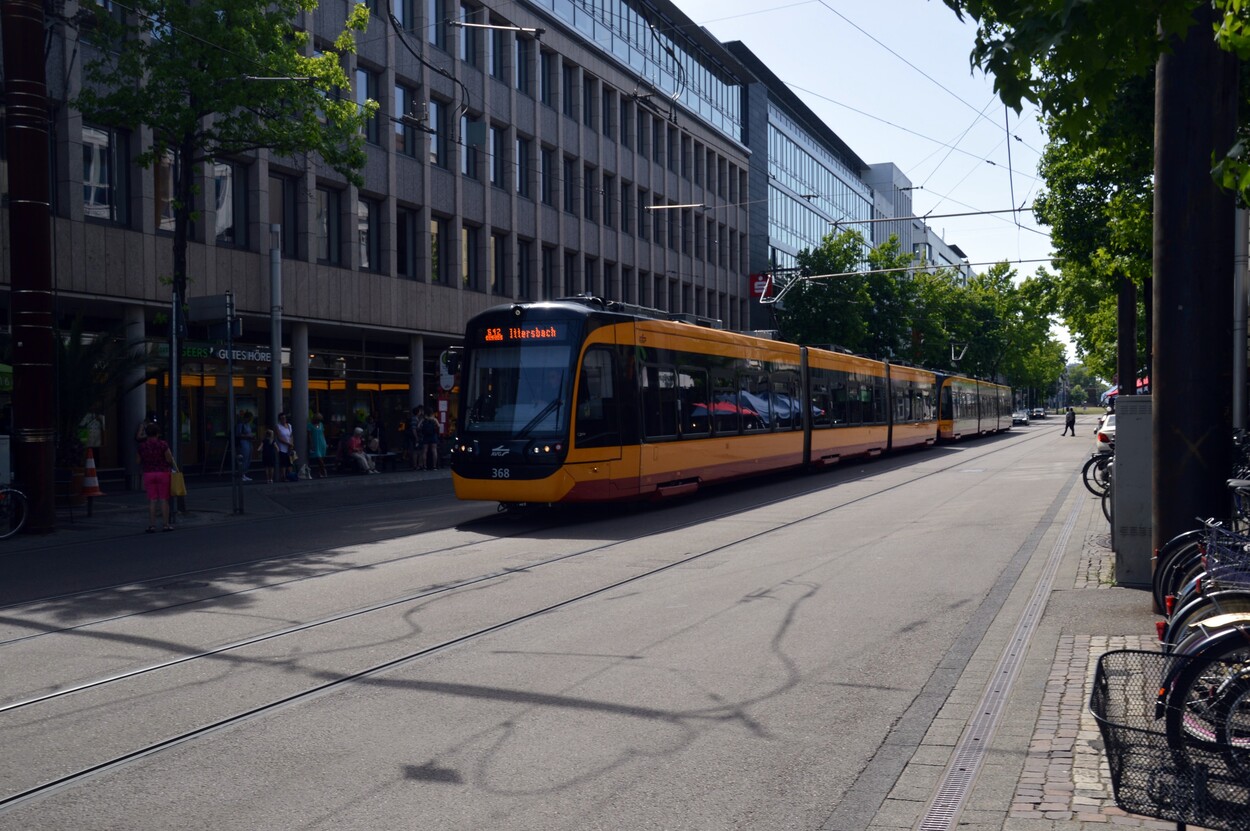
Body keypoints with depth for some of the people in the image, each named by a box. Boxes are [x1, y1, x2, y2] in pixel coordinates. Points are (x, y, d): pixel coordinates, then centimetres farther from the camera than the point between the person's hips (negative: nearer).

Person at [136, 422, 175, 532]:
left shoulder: (142, 446, 0)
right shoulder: (162, 444, -9)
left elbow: (139, 462, 7)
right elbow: (170, 460, -10)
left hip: (148, 474, 2)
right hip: (163, 473, -2)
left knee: (152, 501, 5)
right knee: (164, 500, 3)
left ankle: (151, 525, 3)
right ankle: (166, 524, 4)